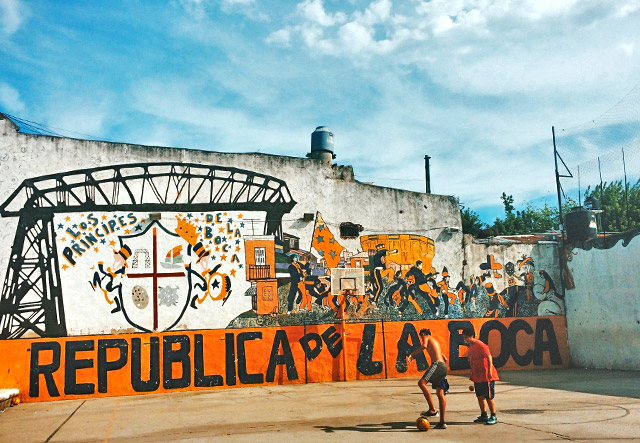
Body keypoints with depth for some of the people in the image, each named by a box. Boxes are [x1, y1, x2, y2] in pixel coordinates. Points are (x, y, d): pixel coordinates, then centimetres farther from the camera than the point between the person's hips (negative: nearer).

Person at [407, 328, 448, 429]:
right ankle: (442, 422, 9)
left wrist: (412, 354, -13)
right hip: (443, 367, 9)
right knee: (440, 394, 9)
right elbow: (445, 359, 33)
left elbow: (424, 346, -19)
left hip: (437, 364, -9)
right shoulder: (436, 341, 31)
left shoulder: (426, 338, 7)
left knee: (421, 383, -17)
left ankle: (432, 410, -22)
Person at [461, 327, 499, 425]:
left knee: (489, 397, -1)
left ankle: (493, 417, 9)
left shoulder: (480, 345, -16)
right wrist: (473, 376, 22)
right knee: (480, 396, 13)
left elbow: (489, 357, -21)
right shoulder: (471, 347, 10)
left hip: (486, 377, -9)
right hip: (477, 377, 9)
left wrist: (490, 371, -28)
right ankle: (484, 416, 24)